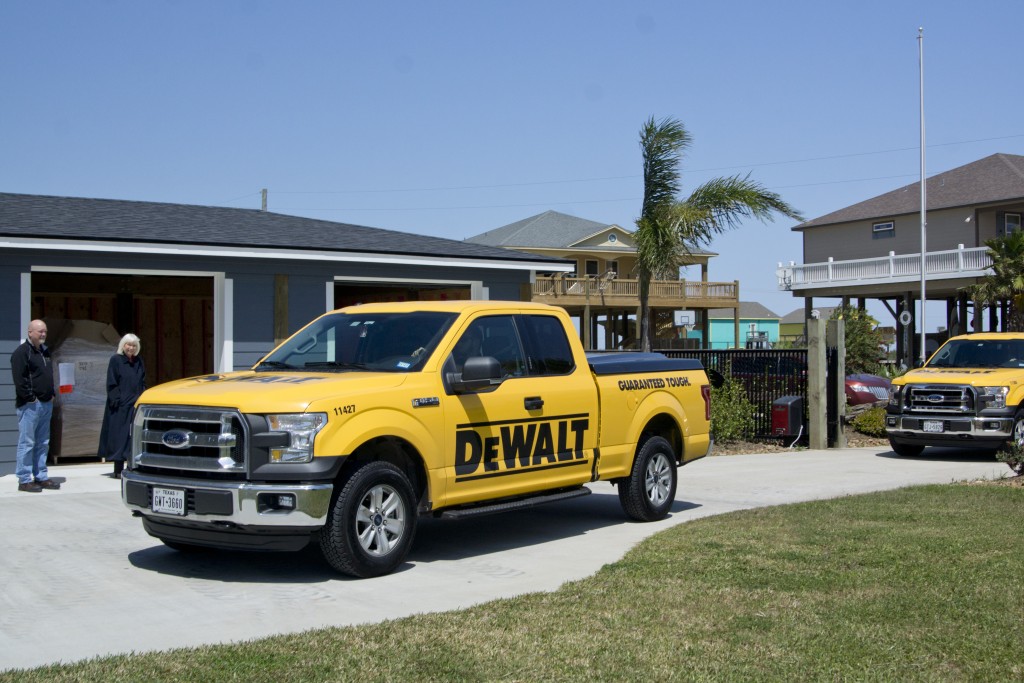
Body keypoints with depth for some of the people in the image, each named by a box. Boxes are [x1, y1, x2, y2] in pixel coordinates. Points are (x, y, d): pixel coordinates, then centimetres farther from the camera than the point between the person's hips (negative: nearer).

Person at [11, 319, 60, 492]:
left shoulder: (45, 352, 16)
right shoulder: (21, 352, -10)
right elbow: (19, 379, -17)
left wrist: (51, 395, 13)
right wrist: (30, 397, -17)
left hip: (46, 404, 9)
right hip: (30, 405, -9)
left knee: (43, 443, 12)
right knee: (27, 443, -5)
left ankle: (41, 477, 19)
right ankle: (24, 480, -2)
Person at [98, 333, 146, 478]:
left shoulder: (139, 362, 13)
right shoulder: (115, 360, -3)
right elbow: (111, 384, -6)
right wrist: (116, 401, -14)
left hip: (136, 405, 5)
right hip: (120, 406, -5)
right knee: (120, 436, -4)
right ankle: (118, 470, -1)